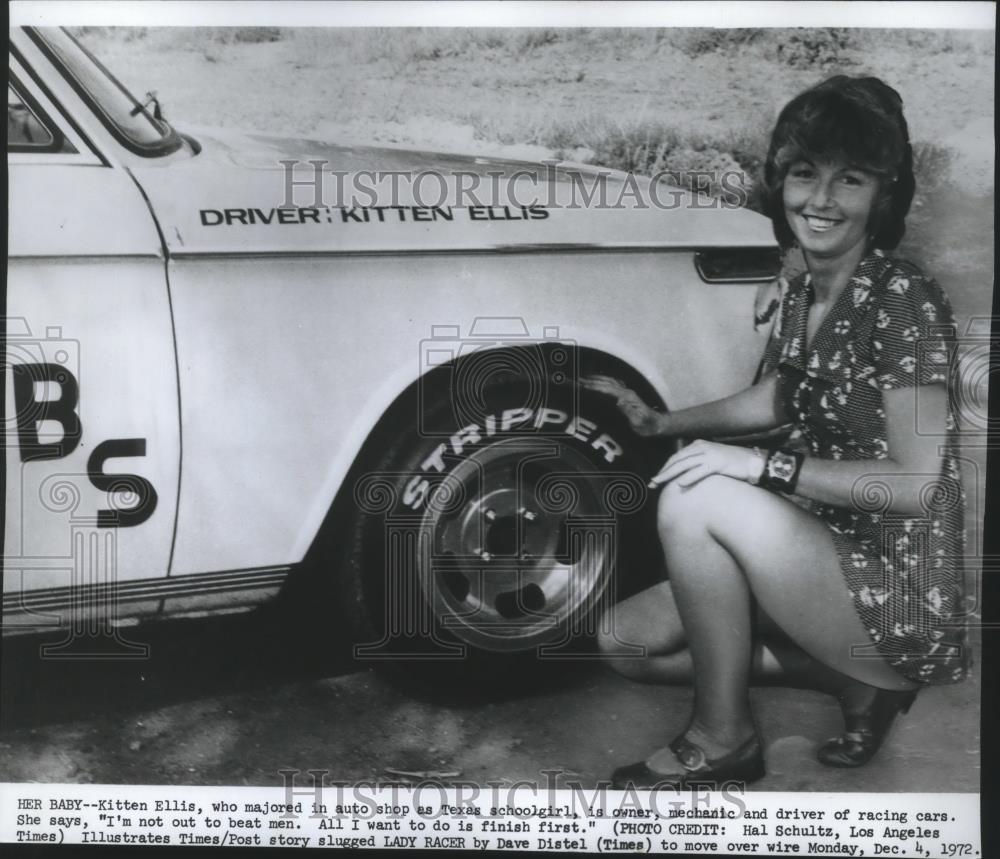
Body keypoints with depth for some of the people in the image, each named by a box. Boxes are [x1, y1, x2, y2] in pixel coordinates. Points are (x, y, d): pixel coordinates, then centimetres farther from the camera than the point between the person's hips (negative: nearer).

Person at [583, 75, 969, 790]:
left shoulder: (905, 300, -19)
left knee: (696, 497, -25)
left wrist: (765, 467, -24)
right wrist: (659, 422, 12)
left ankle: (722, 740, -6)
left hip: (903, 596, -8)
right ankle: (854, 680, 7)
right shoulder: (802, 293, 5)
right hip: (827, 557, 8)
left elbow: (917, 484, -22)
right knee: (625, 642, 4)